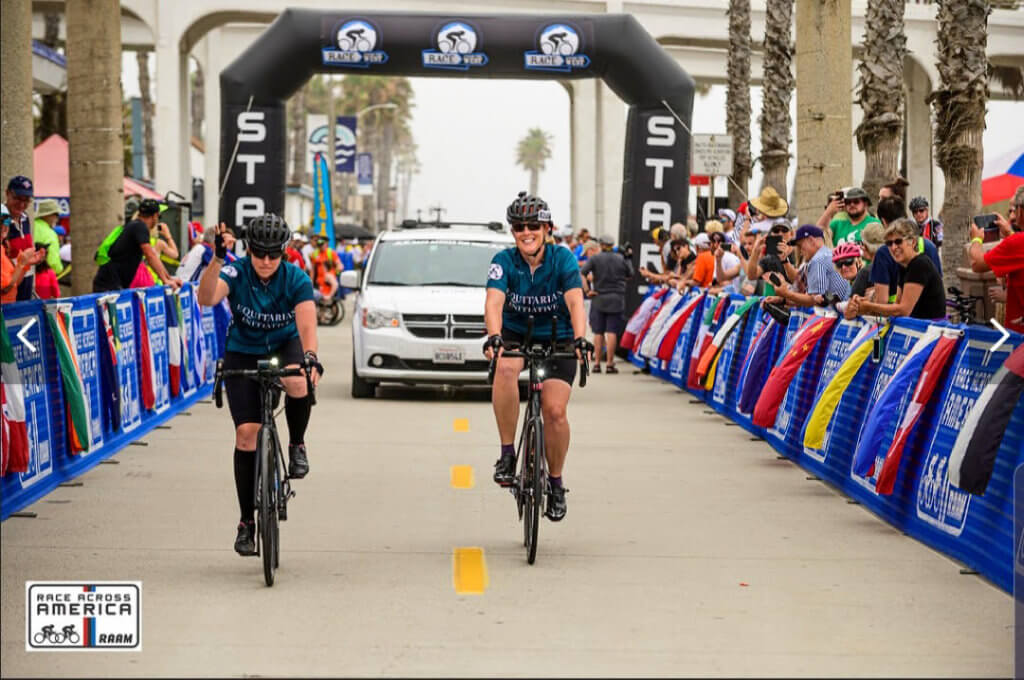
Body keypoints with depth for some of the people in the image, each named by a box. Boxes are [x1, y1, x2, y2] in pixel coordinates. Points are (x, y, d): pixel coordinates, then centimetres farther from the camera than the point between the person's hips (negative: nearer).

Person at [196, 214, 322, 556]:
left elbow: (306, 325, -33)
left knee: (298, 384, -36)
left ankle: (297, 445, -5)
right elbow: (206, 298, -40)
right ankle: (247, 522, 0)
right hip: (243, 353, 0)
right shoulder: (235, 272, -20)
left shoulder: (296, 279, -19)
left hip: (285, 346, 0)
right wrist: (217, 259, -54)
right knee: (246, 432, -10)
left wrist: (310, 358, -52)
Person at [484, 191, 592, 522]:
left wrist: (580, 338, -47)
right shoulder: (504, 261, -14)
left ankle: (555, 482, 8)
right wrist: (494, 336, -48)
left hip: (557, 338, 0)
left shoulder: (562, 259, -16)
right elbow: (494, 301, -29)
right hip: (515, 335, 0)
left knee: (554, 410, -16)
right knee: (505, 369, -35)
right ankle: (507, 454, -25)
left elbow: (575, 302, -29)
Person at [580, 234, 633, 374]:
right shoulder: (622, 259, 2)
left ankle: (597, 363, 9)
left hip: (599, 299, 0)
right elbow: (630, 275, 10)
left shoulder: (594, 258, -2)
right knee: (612, 332, -2)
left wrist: (587, 290, -9)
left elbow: (581, 273, -13)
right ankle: (610, 364, -5)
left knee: (598, 333, 8)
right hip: (617, 299, 0)